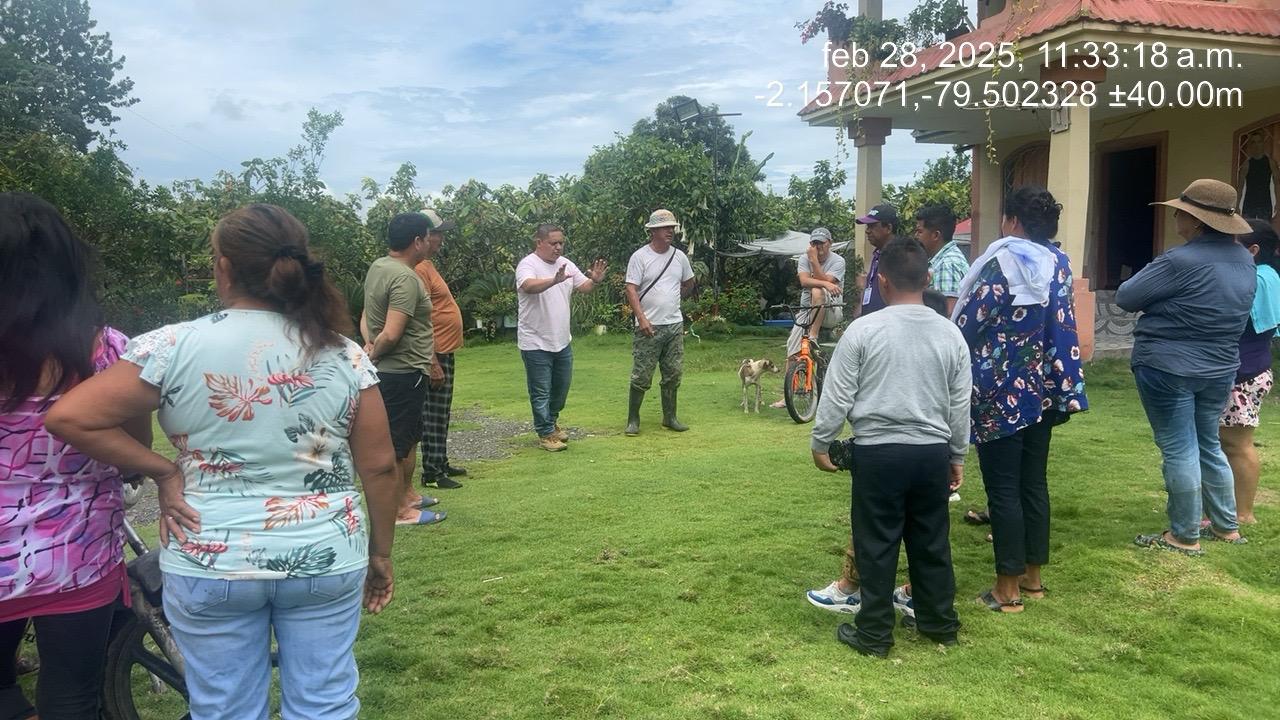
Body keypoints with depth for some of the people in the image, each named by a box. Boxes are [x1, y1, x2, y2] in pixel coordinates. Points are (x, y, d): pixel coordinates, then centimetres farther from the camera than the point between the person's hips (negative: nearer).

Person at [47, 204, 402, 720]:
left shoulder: (174, 347, -10)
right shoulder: (344, 355, -6)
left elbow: (69, 418, -12)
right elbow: (379, 466, -4)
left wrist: (163, 471, -4)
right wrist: (380, 553, 8)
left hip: (211, 563, -1)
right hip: (327, 559, 1)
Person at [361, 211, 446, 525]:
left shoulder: (378, 266, 8)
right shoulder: (405, 279, -22)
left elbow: (367, 314, 12)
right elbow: (391, 334, -28)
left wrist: (369, 344, -3)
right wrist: (375, 354, -10)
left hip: (389, 370, 10)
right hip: (404, 373, -10)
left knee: (409, 436, 22)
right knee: (397, 442, 1)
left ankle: (407, 494, 36)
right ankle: (400, 511, 12)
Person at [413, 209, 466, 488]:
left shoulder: (428, 265, 14)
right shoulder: (420, 269, -18)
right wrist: (433, 364, -24)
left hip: (444, 352, 10)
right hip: (435, 354, -10)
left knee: (441, 413, 17)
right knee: (434, 415, -3)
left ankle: (441, 463, 27)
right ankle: (431, 472, 4)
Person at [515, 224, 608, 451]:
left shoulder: (566, 264, 7)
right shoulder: (528, 264, -16)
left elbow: (583, 286, 8)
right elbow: (529, 286, -37)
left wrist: (595, 281, -15)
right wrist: (555, 280, -54)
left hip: (562, 341, 7)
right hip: (536, 344, -7)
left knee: (562, 387, 20)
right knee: (541, 392, 3)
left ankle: (551, 422, 40)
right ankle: (545, 434, 15)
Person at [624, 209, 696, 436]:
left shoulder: (679, 256, 8)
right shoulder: (639, 257, -7)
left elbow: (689, 283, 25)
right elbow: (631, 289, -12)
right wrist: (642, 318, -20)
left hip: (675, 325, 5)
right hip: (648, 327, -5)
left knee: (673, 375, 11)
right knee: (641, 377, -3)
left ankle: (670, 417, 23)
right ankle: (633, 419, 9)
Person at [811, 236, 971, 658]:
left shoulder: (863, 330, -9)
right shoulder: (950, 334, 2)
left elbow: (837, 396, -7)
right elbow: (961, 404, 8)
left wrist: (820, 443, 6)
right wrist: (957, 455, 20)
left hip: (878, 451, -4)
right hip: (932, 451, 4)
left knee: (876, 545, 6)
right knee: (931, 541, 17)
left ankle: (874, 634, 15)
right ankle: (940, 623, 31)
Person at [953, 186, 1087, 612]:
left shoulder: (1000, 265, -12)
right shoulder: (1058, 265, 4)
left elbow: (968, 324, -9)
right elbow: (1065, 330, 3)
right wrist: (1067, 390, 5)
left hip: (999, 393, -6)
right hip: (1040, 391, 6)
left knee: (1003, 490, 0)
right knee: (1034, 484, 14)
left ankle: (1007, 589, 7)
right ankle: (1033, 576, 24)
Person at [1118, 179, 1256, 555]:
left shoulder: (1182, 261, -22)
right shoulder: (1245, 261, 5)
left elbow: (1125, 297, -14)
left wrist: (1159, 301, 7)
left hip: (1169, 369, -8)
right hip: (1219, 369, 8)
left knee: (1179, 450, 1)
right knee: (1208, 446, 20)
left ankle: (1185, 537, 10)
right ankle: (1227, 526, 29)